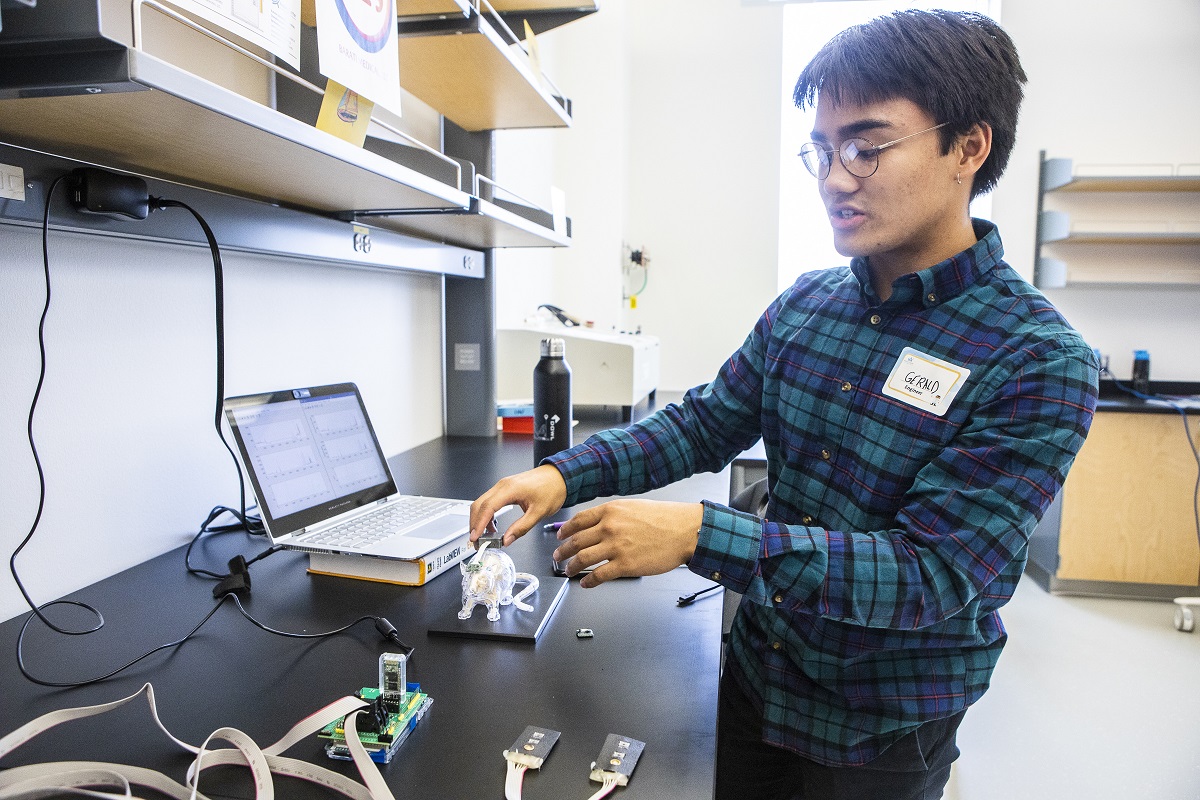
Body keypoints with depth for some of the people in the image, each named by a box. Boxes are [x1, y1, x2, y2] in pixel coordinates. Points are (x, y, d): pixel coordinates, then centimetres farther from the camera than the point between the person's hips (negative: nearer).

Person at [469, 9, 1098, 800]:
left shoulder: (1038, 362, -22)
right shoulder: (803, 305, -4)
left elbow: (934, 575, -27)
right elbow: (704, 423, 0)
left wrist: (700, 535, -36)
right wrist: (565, 476, -15)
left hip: (883, 732, -4)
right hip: (756, 673, 5)